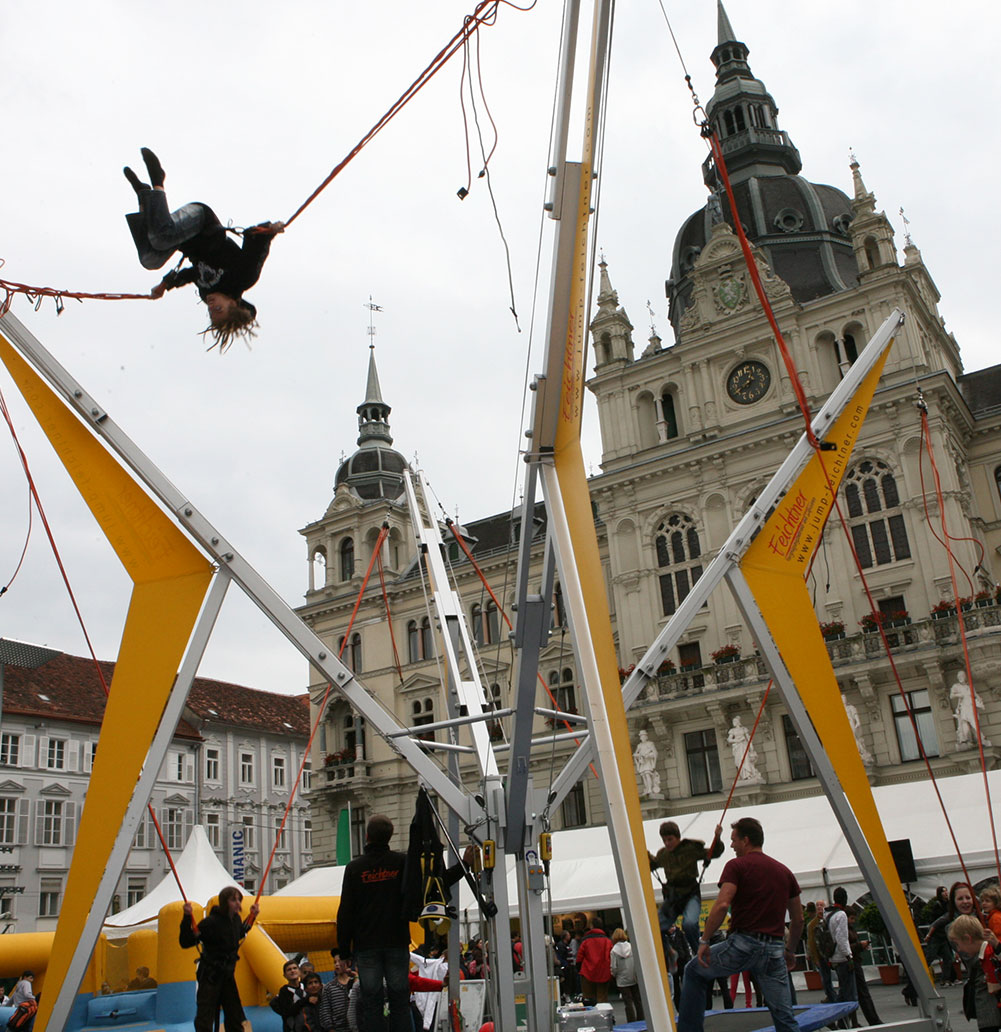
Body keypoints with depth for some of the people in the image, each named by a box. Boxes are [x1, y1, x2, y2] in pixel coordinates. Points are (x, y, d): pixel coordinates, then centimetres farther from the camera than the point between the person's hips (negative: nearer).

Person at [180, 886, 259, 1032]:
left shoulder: (235, 919, 0)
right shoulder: (211, 922, -22)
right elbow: (186, 943, -22)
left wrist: (252, 917, 14)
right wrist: (187, 918, -34)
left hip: (228, 975, 7)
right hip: (210, 975, -7)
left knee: (235, 1018, 14)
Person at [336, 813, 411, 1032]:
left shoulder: (354, 868, -3)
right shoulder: (403, 862, -2)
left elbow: (345, 912, -1)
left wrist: (344, 949, 5)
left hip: (366, 945, -1)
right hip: (397, 942, 1)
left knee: (371, 1002, 5)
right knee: (399, 1000, 6)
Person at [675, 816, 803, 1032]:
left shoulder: (737, 866, -2)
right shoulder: (785, 872, 15)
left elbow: (722, 905, -15)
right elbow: (798, 919, 21)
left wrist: (704, 941, -8)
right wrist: (790, 950, 33)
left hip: (743, 943, -5)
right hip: (774, 950, 5)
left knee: (694, 971, 17)